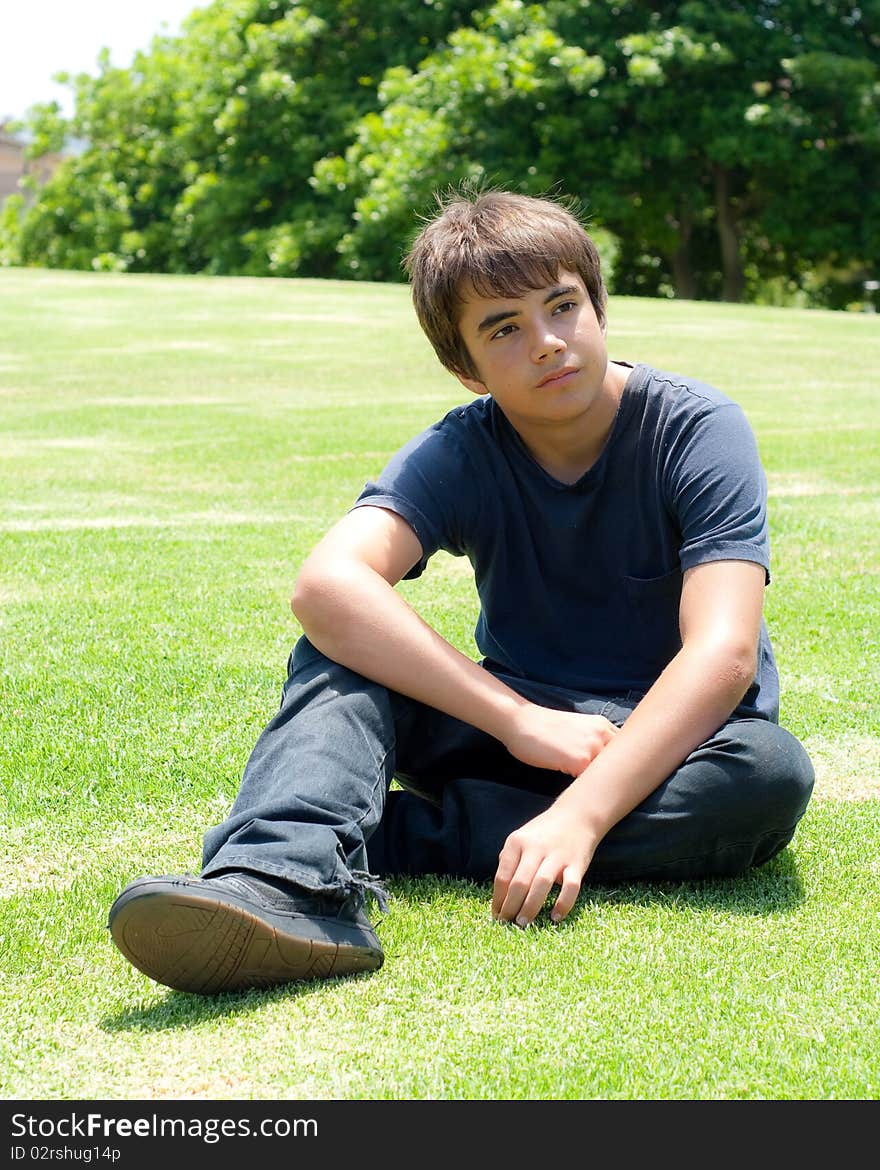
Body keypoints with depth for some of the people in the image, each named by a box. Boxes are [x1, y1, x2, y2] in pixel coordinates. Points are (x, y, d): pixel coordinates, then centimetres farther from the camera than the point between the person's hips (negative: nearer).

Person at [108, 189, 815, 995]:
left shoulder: (698, 429, -15)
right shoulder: (458, 455, -8)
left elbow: (722, 652, -27)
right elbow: (327, 583, -28)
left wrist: (581, 814, -39)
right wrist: (520, 720, -36)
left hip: (670, 740, -1)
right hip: (517, 733, 2)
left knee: (773, 771, -36)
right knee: (342, 649, -20)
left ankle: (378, 837, -31)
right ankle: (290, 879, -48)